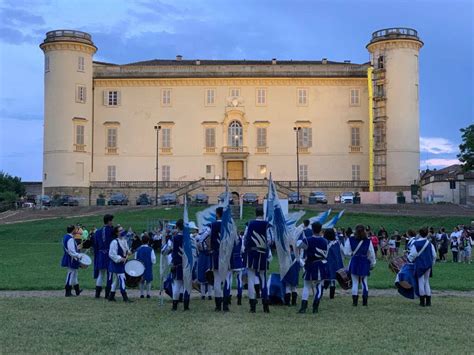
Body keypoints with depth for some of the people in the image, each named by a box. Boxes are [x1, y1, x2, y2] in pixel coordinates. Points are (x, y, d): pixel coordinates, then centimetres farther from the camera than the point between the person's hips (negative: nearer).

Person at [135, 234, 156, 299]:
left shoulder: (138, 249, -3)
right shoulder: (150, 250, -10)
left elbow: (135, 260, 1)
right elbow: (153, 261, -10)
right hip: (148, 269, -2)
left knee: (141, 281, 16)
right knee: (148, 281, 11)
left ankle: (142, 294, 14)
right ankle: (148, 294, 7)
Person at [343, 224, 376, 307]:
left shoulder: (350, 240, -7)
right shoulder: (368, 241, -4)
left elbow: (346, 252, -4)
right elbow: (372, 254, 2)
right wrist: (372, 264, 14)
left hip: (354, 263, -1)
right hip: (364, 263, 1)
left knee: (355, 282, 7)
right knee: (364, 281, 12)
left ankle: (355, 301, 4)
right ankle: (365, 301, 10)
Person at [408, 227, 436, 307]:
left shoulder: (415, 244, -12)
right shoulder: (430, 244, -1)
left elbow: (412, 255, -8)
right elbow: (434, 255, 5)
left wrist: (409, 260, 12)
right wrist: (432, 263, 20)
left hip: (419, 265, -4)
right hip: (428, 265, 4)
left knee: (421, 281, 4)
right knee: (427, 281, 13)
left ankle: (422, 301, 5)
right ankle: (428, 301, 11)